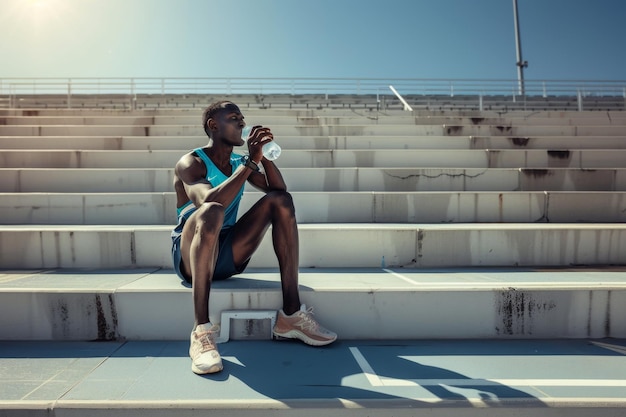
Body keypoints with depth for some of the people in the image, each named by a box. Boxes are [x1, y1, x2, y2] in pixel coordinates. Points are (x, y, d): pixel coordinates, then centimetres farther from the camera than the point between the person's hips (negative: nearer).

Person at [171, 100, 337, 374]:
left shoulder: (240, 163, 11)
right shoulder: (190, 163, -9)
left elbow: (280, 190, 2)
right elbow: (209, 201, -30)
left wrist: (264, 155, -10)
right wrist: (251, 162, -27)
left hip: (229, 257, 6)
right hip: (191, 257, -6)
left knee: (281, 201, -10)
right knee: (212, 211, -36)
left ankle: (291, 315, -17)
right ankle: (202, 331, -36)